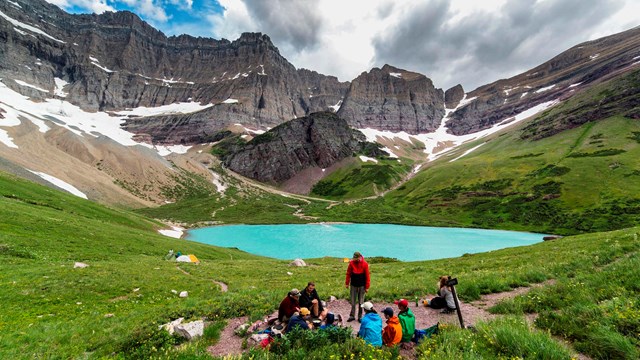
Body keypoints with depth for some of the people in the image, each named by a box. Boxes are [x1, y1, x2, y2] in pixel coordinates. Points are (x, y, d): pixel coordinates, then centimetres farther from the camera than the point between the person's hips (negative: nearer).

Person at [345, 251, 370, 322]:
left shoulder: (365, 264, -11)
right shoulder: (351, 263, -8)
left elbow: (367, 276, -6)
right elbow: (348, 274, 1)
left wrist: (367, 287, -6)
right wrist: (347, 283, 1)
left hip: (362, 286, -1)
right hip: (353, 285, 1)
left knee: (360, 303, 9)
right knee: (353, 302, 8)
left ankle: (360, 317, 22)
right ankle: (352, 316, 21)